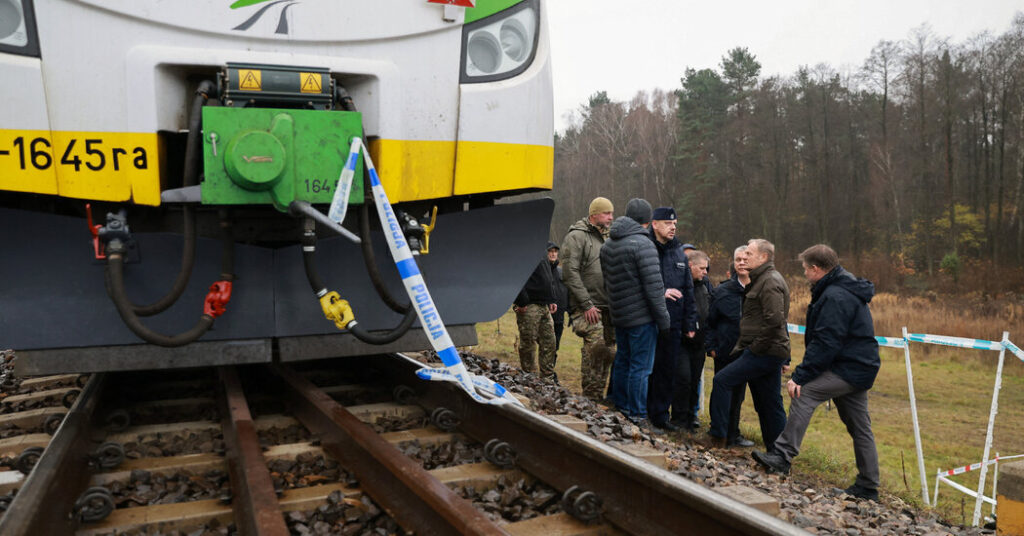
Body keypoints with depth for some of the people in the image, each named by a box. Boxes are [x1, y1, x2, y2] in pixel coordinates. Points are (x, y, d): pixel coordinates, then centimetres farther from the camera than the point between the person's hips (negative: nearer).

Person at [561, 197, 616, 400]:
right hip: (587, 307, -8)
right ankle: (591, 396, -6)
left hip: (607, 306, 8)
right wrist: (586, 304, -18)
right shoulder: (576, 237, -6)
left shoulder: (605, 238, 19)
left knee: (608, 349, 8)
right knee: (595, 347, -16)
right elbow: (570, 273, -14)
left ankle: (599, 395, 18)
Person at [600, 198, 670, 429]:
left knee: (622, 362, 18)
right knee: (640, 368, -2)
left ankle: (620, 409, 27)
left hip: (619, 315, 8)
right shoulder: (643, 245, -16)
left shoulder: (607, 245, 10)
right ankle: (638, 418, 3)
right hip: (641, 317, -8)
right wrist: (664, 321, -12)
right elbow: (653, 287, -17)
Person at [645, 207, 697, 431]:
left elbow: (688, 291, 18)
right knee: (647, 368, 0)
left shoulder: (679, 254, 14)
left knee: (668, 370, 8)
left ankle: (660, 414, 19)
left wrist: (690, 322, 13)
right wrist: (660, 293, -19)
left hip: (673, 323, 5)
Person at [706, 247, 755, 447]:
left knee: (738, 393, 12)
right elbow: (710, 320, 2)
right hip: (725, 350, -2)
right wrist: (711, 346, -4)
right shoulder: (722, 290, -3)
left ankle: (732, 434, 26)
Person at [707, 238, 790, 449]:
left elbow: (774, 320, -24)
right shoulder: (762, 280, 20)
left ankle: (718, 437, -5)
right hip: (770, 352, 10)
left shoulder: (770, 282, -13)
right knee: (769, 404, 12)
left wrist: (756, 347, -17)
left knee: (722, 380, -10)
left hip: (765, 353, -10)